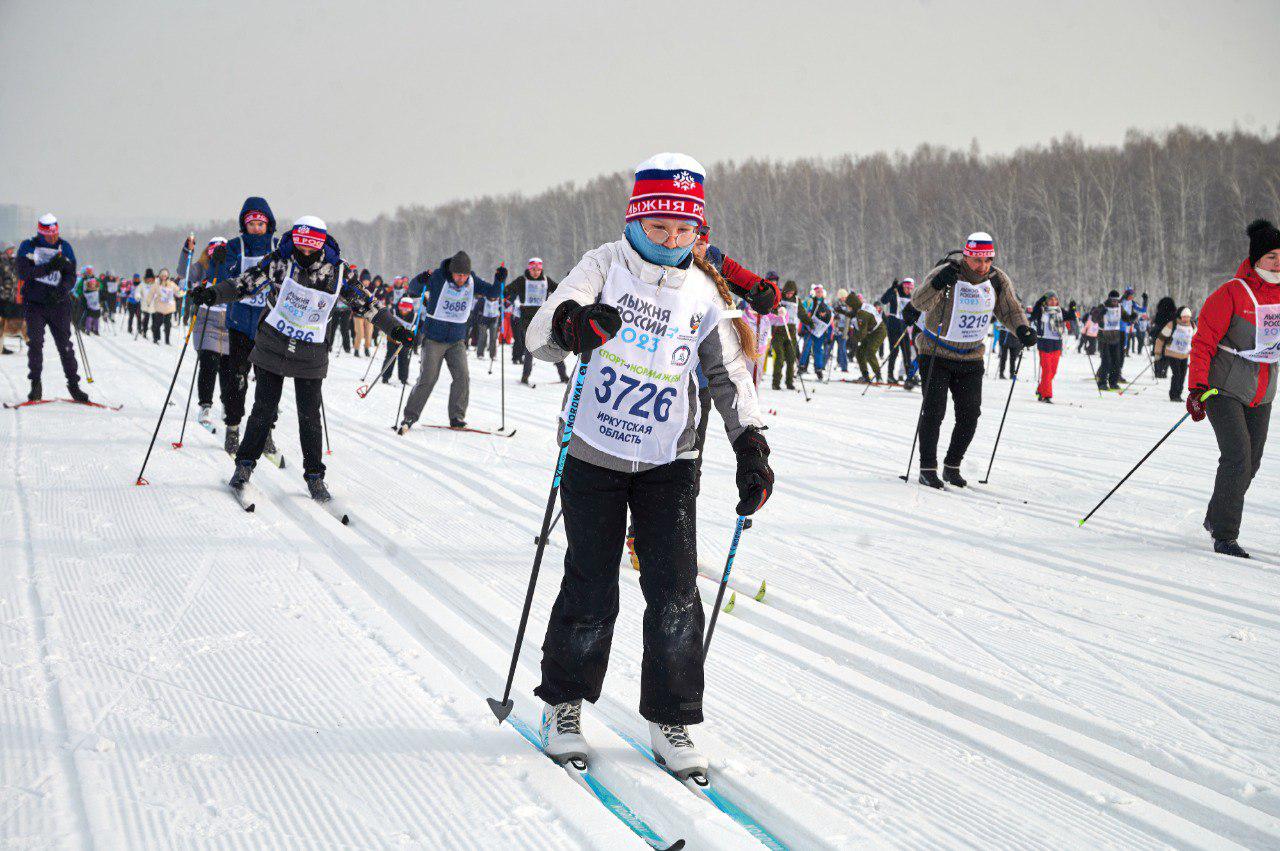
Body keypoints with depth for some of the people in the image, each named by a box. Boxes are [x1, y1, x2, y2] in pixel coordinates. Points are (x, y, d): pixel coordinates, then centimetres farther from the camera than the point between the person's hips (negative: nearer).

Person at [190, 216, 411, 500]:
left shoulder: (338, 272, -5)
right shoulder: (280, 260, -7)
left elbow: (365, 304, 5)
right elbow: (246, 283, -7)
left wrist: (395, 329, 4)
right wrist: (213, 294, -21)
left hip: (310, 354, 0)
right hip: (272, 345, 0)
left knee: (310, 416, 0)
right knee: (264, 409, 2)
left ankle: (314, 476, 12)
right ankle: (245, 463, 17)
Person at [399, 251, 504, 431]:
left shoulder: (472, 282, -2)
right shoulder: (437, 278, -13)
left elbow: (493, 293, 3)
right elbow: (413, 290, -10)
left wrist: (499, 280, -17)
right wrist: (421, 281, -33)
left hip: (457, 340, 4)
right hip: (434, 338, -4)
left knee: (462, 377, -8)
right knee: (427, 379, -7)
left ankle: (457, 417, 2)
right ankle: (410, 417, 4)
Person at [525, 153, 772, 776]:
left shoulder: (703, 292, 3)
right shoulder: (605, 266, -5)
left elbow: (729, 374, 5)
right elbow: (541, 333, -17)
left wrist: (750, 445, -8)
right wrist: (570, 322, -41)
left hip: (669, 462, 2)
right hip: (594, 456, -2)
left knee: (674, 592, -4)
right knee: (591, 590, 1)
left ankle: (671, 721, 9)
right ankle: (563, 704, 22)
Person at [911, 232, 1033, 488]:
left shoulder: (998, 280, -5)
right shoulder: (948, 273, -20)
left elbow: (1010, 310, 6)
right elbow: (919, 302, -31)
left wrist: (1022, 329, -15)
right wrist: (937, 284, -51)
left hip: (971, 358, 5)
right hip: (937, 354, -5)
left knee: (970, 414, 4)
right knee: (934, 411, -7)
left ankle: (952, 467, 18)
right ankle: (927, 469, 1)